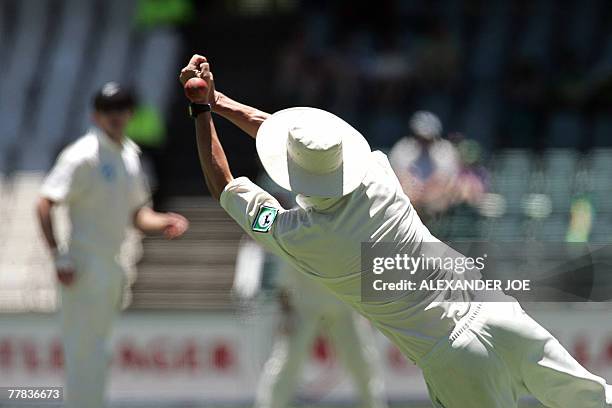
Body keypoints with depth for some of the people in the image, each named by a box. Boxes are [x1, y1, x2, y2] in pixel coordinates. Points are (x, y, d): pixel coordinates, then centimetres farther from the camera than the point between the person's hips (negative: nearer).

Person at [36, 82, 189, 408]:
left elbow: (136, 213, 20)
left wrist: (163, 222, 0)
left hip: (112, 267, 8)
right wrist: (58, 257, -23)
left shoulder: (129, 155, 12)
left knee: (96, 351, 14)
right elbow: (45, 204, -18)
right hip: (85, 267, -8)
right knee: (84, 350, -7)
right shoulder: (83, 156, -13)